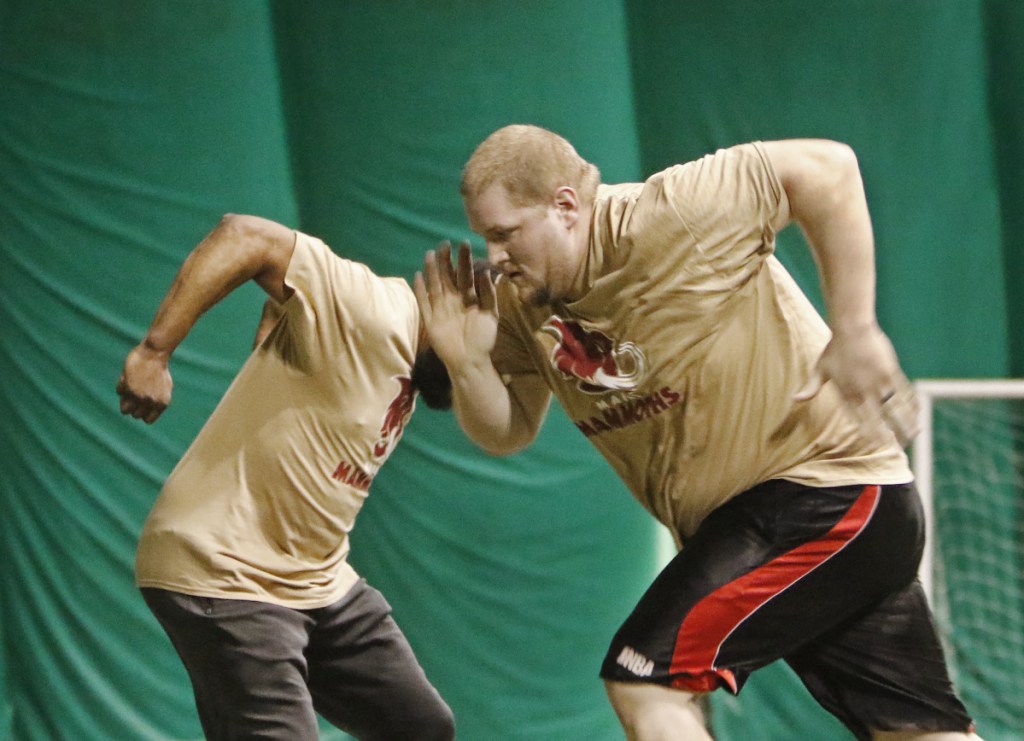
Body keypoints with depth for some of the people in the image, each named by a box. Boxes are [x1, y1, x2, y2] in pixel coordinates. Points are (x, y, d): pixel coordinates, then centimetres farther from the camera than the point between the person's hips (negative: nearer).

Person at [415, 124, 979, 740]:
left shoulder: (665, 219, -22)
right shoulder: (520, 304, 1)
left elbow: (827, 167, -21)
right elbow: (508, 433, 8)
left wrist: (854, 332, -22)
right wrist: (468, 365, -13)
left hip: (829, 489, -9)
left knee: (644, 682, -16)